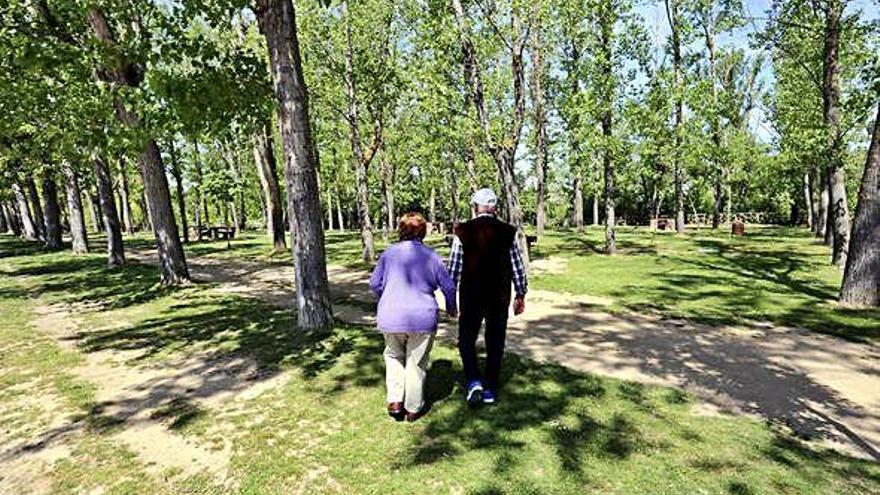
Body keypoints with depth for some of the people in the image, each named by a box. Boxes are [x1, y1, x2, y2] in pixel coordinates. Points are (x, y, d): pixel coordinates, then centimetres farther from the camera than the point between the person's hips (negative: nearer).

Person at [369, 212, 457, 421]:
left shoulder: (389, 253, 2)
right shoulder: (431, 255, -1)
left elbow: (374, 283, 6)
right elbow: (448, 286, 2)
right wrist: (451, 308, 21)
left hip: (390, 317, 2)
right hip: (423, 318, -1)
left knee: (394, 357, 24)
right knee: (416, 363, 14)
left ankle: (395, 402, 18)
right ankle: (413, 408, 25)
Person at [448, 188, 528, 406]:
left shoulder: (463, 232, -7)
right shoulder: (508, 232, -3)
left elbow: (454, 267, -4)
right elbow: (518, 267, 1)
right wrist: (521, 294, 12)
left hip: (471, 295, -2)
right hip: (500, 297, 2)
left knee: (467, 340, 14)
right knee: (495, 343, 12)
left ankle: (473, 381, -2)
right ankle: (490, 391, 20)